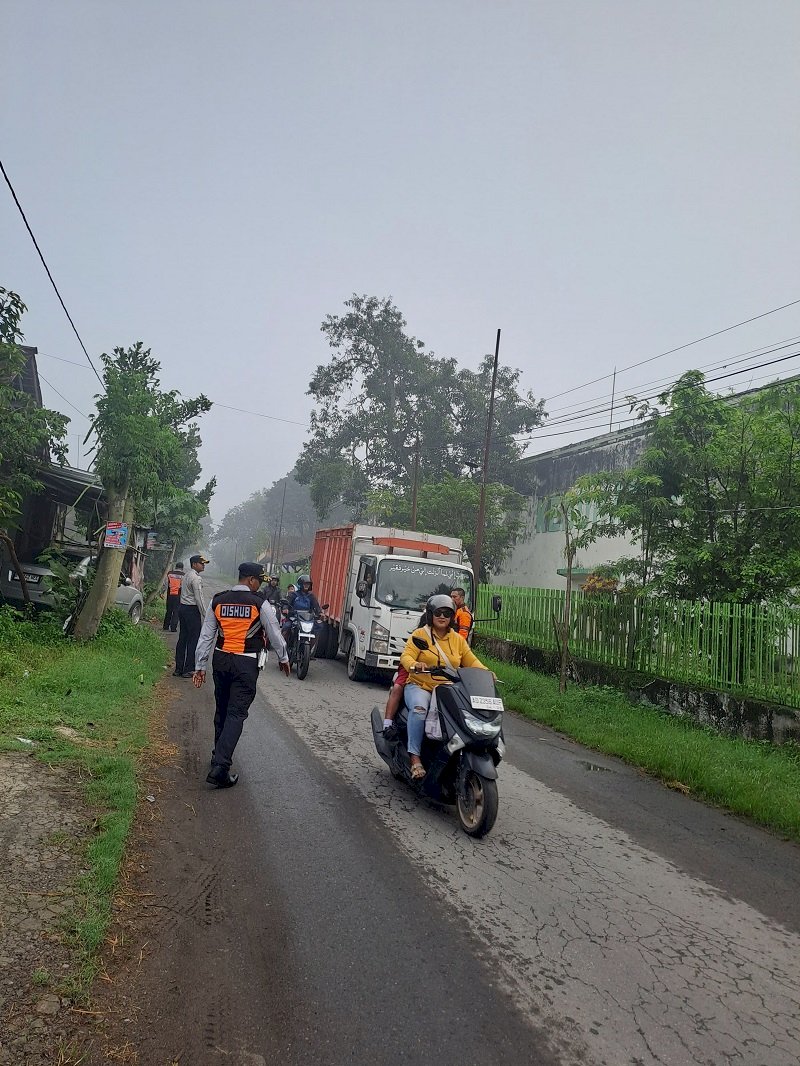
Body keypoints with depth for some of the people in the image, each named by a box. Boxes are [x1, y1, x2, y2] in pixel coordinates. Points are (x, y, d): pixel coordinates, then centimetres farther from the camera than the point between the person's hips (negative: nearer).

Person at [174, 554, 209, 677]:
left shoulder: (187, 576, 15)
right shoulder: (196, 578, -14)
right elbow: (199, 598, -18)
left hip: (182, 607, 9)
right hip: (192, 610, -9)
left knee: (182, 638, 12)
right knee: (193, 640, -3)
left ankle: (178, 669, 16)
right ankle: (188, 670, 0)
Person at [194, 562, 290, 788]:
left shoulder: (217, 601, 3)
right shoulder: (260, 604, -8)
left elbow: (206, 636, 5)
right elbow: (275, 634, 3)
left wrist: (200, 666, 11)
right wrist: (283, 658, 18)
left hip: (221, 660, 5)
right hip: (246, 664, -5)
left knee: (221, 710, 20)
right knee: (236, 713, -3)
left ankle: (219, 755, 36)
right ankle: (220, 767, -10)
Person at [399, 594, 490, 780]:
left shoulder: (458, 639, 15)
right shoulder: (420, 634, 2)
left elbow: (471, 661, 12)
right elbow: (406, 656, -10)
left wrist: (486, 672, -9)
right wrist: (414, 665, -33)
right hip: (420, 687, -3)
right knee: (419, 709, -35)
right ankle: (414, 757, -29)